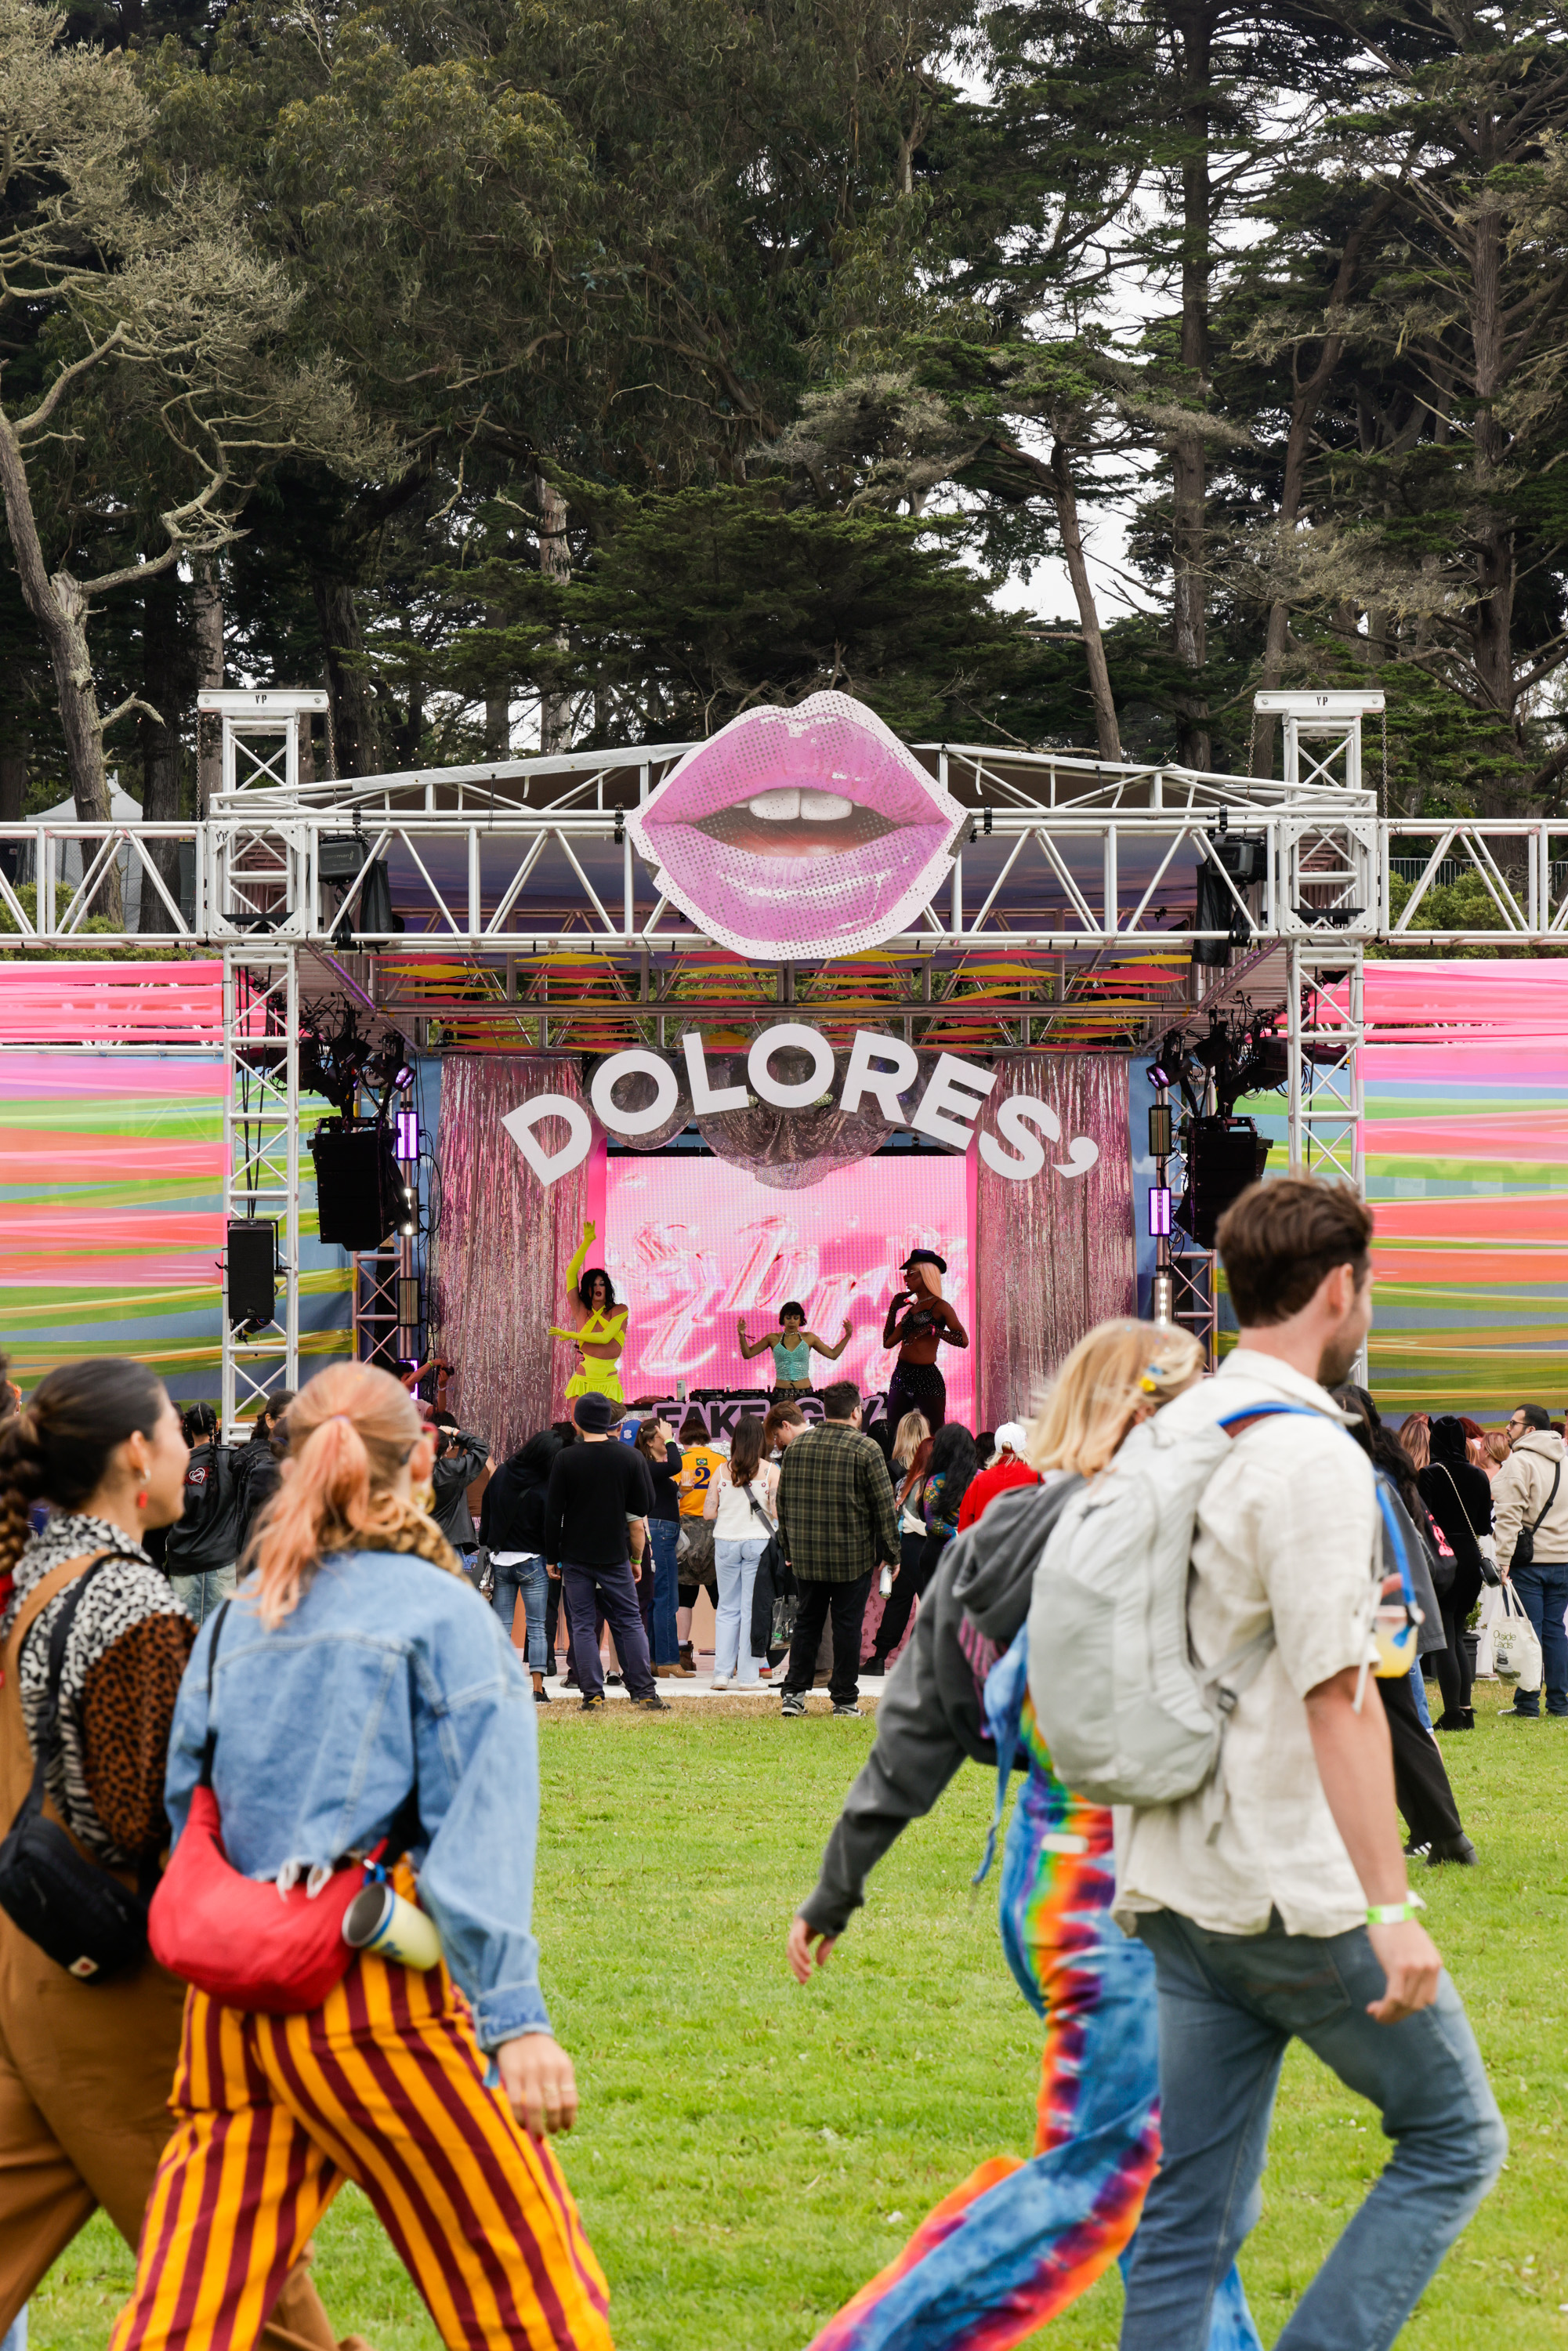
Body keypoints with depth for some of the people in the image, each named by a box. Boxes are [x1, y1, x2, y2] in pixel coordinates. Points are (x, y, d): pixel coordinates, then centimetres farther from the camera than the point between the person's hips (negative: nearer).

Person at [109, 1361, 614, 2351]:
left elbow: (184, 1820, 12)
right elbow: (477, 1839, -9)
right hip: (380, 1998, -5)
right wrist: (517, 2021, -13)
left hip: (231, 2000, 5)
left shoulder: (235, 1622, 14)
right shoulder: (444, 1611, -1)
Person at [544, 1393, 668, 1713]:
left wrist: (552, 1558, 7)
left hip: (576, 1556, -1)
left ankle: (592, 1694, -1)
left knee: (583, 1625, 4)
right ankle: (644, 1692, 3)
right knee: (629, 1623, 7)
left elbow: (553, 1514, -3)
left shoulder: (565, 1460, -6)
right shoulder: (631, 1458, -1)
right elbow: (638, 1514, 3)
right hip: (615, 1555, 1)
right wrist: (637, 1558, 11)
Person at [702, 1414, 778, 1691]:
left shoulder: (722, 1471, 1)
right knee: (752, 1609, 2)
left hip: (726, 1541, 2)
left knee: (727, 1609, 10)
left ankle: (722, 1673, 5)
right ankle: (747, 1676, 2)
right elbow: (778, 1511, -9)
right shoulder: (770, 1471, -5)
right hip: (757, 1541, -2)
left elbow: (708, 1512, 1)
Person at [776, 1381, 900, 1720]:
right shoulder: (866, 1449, -9)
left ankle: (794, 1692, 7)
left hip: (806, 1556, 4)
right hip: (853, 1557, -4)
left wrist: (789, 1548, 21)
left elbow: (783, 1502, 12)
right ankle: (845, 1700, 6)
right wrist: (891, 1553, 0)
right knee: (847, 1625, 3)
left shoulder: (797, 1447, 5)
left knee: (807, 1621, 13)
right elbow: (884, 1506, -8)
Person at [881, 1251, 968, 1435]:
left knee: (933, 1439, -10)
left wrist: (931, 1330, -19)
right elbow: (889, 1342, 16)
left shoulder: (939, 1306, -4)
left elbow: (963, 1340, -15)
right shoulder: (912, 1307, 17)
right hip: (901, 1376, 8)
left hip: (927, 1378, -8)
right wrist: (894, 1308, 16)